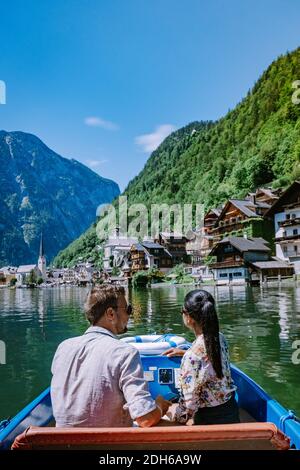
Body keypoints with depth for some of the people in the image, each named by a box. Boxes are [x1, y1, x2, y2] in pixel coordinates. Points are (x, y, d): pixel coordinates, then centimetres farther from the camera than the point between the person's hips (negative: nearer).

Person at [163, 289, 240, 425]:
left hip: (210, 419, -7)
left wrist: (176, 417, -4)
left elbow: (189, 401, -21)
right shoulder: (220, 338, -7)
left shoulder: (192, 356, -28)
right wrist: (184, 353, 15)